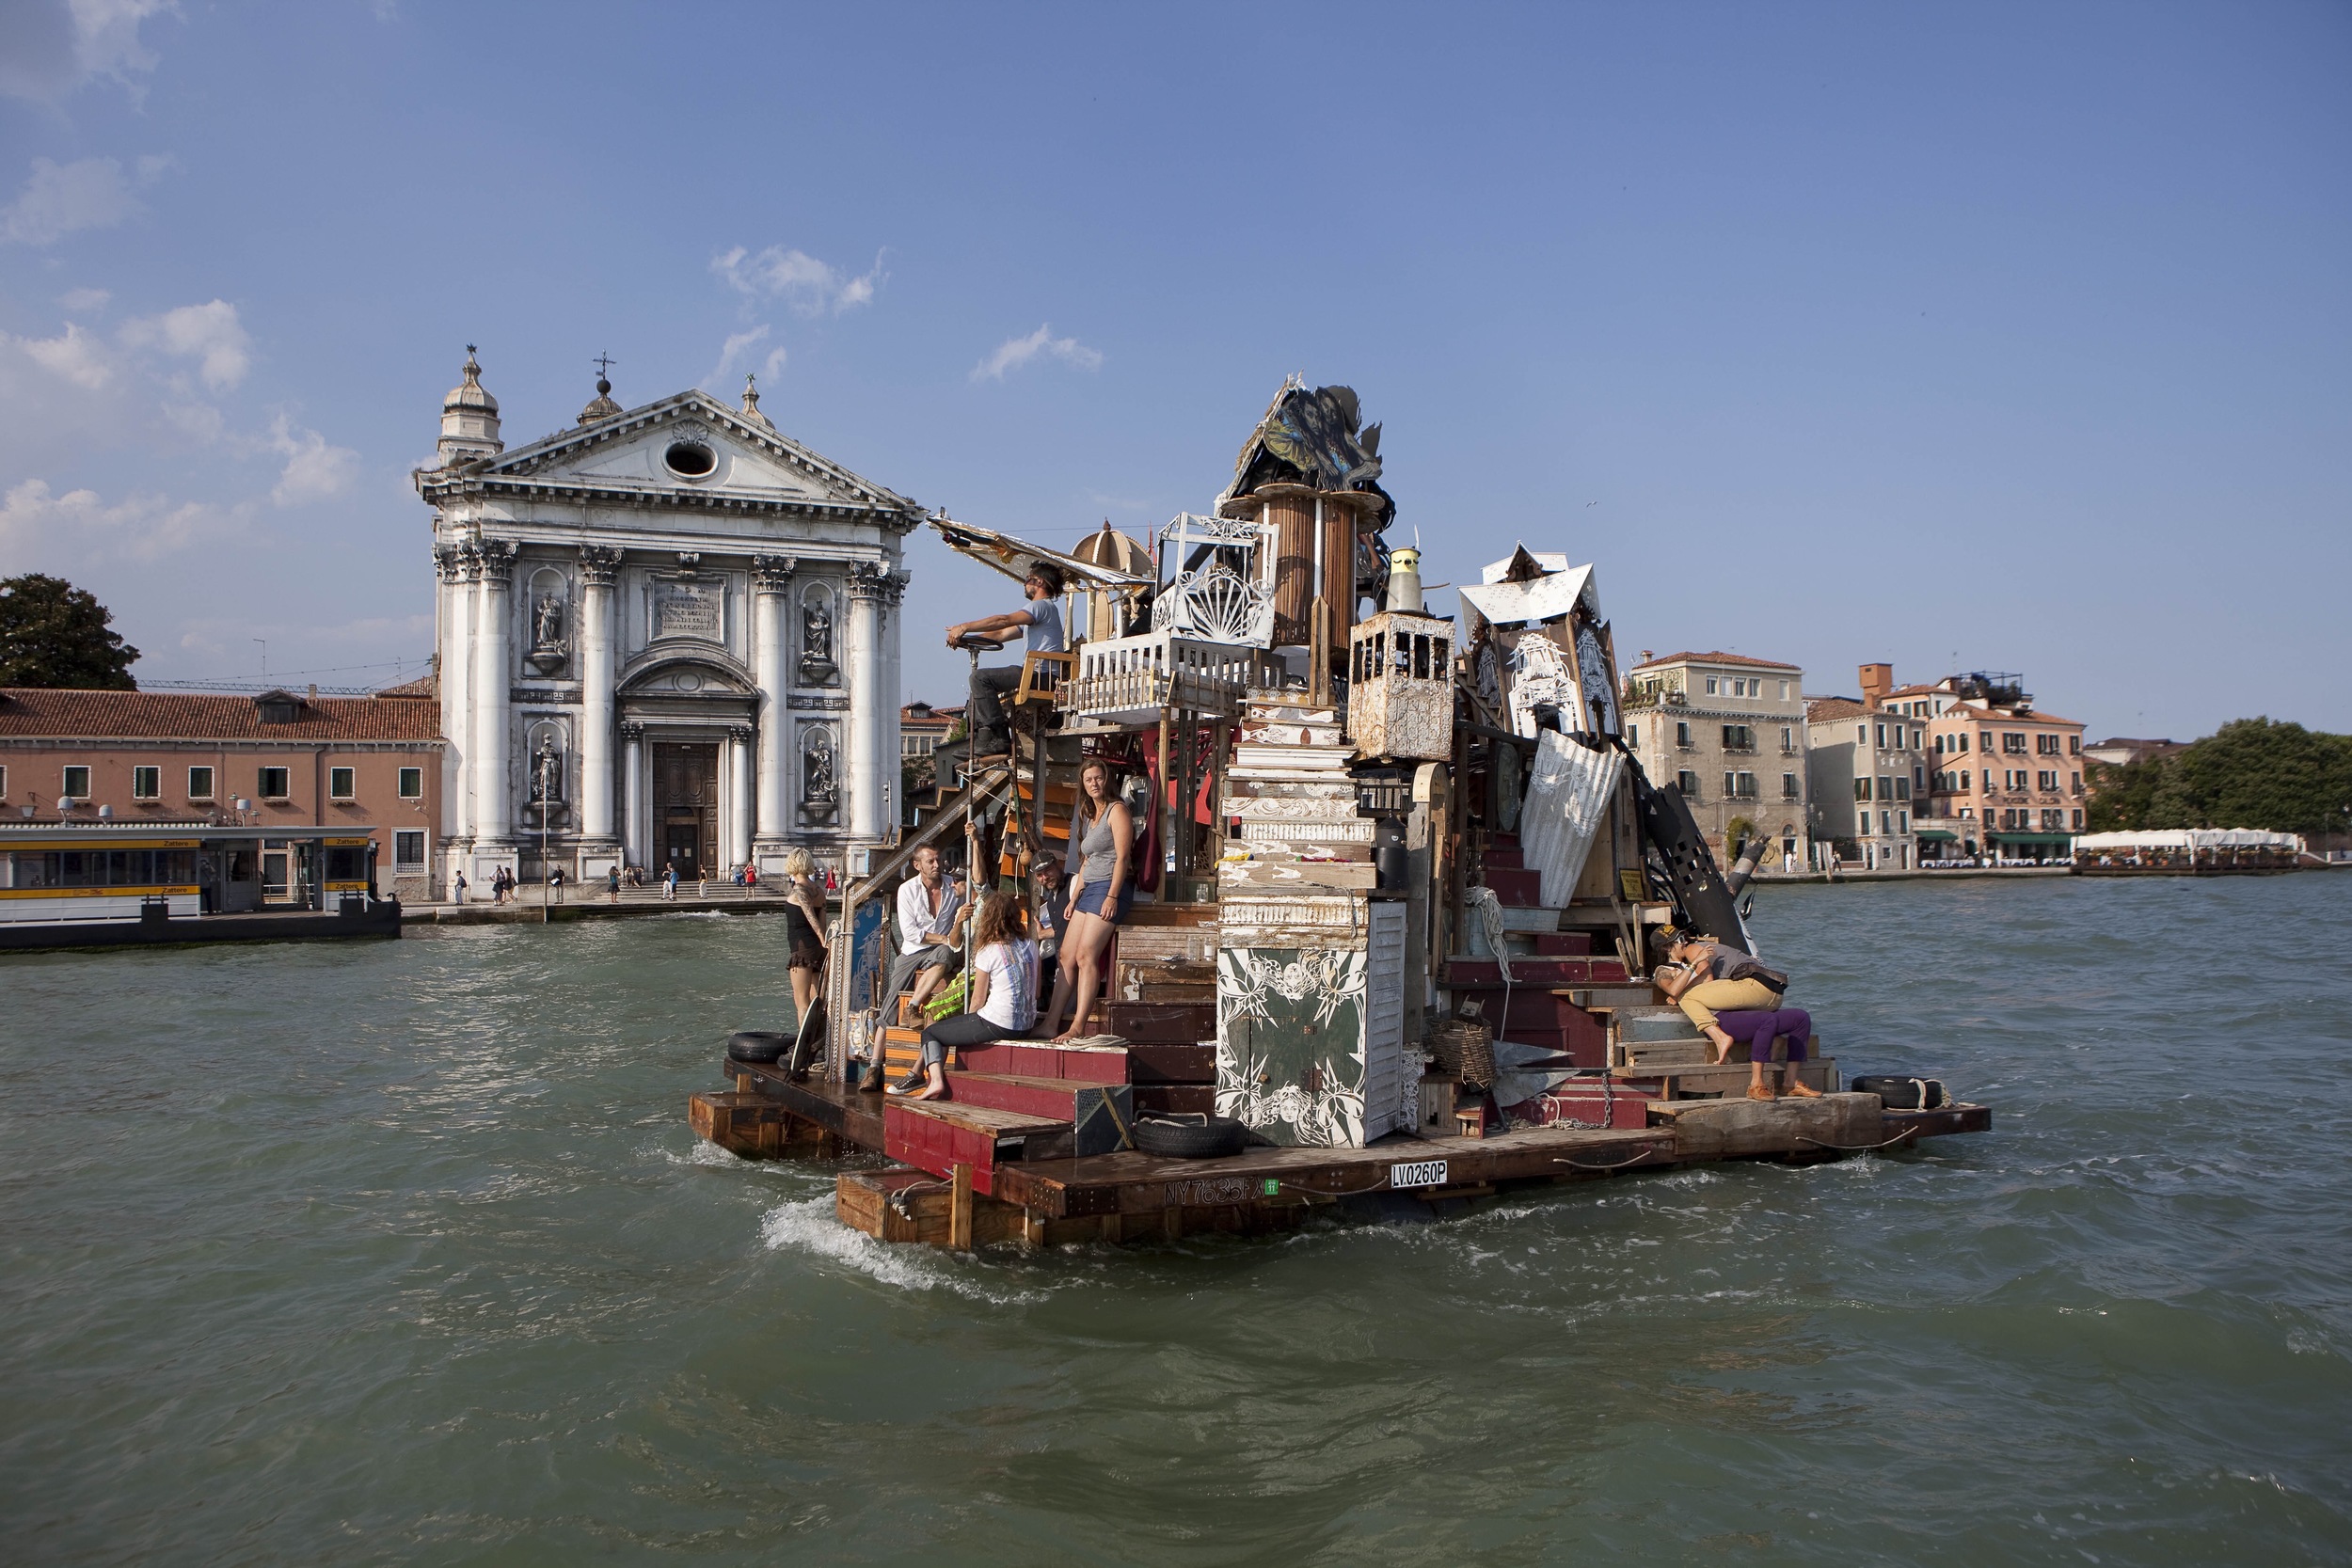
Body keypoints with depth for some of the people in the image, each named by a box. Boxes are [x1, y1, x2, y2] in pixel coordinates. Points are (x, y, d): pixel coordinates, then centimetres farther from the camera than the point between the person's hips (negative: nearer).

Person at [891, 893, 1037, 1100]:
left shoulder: (988, 952, -11)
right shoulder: (1030, 946, 7)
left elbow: (978, 1001, -5)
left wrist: (971, 1023, 16)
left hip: (997, 1025, -7)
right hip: (1027, 1025, 7)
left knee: (930, 1033, 11)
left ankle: (936, 1080, -7)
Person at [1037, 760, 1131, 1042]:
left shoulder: (1117, 810, -5)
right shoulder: (1089, 816, 22)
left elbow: (1122, 857, -13)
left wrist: (1112, 896, -20)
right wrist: (1074, 898, 18)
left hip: (1109, 888, -9)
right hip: (1088, 889, 9)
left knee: (1086, 956, -15)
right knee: (1067, 956, 2)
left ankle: (1078, 1027, -14)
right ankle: (1051, 1023, 1)